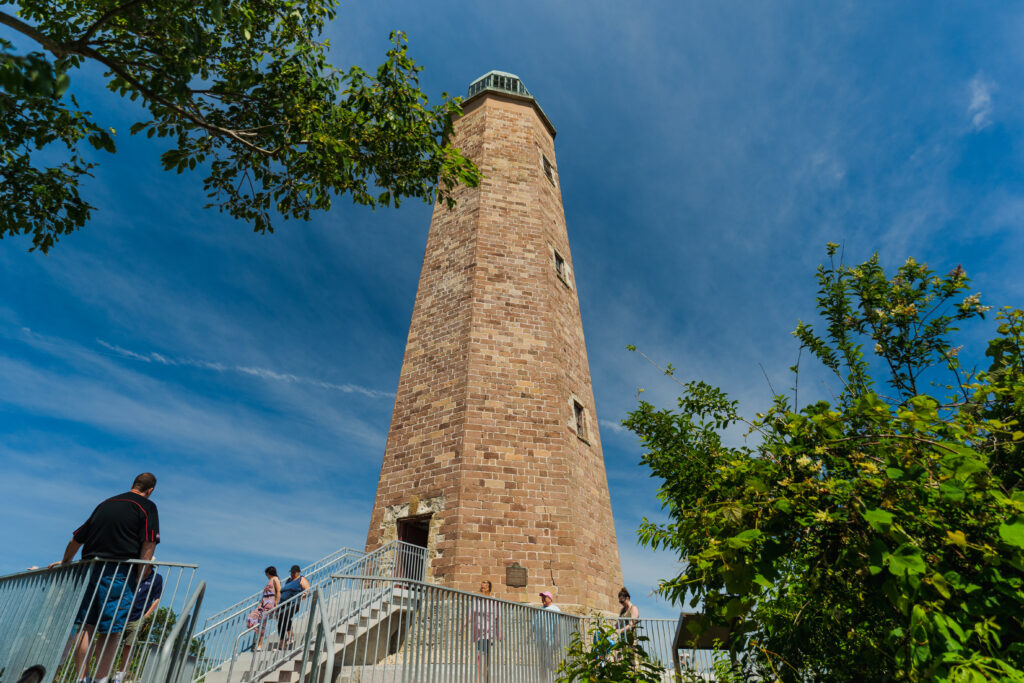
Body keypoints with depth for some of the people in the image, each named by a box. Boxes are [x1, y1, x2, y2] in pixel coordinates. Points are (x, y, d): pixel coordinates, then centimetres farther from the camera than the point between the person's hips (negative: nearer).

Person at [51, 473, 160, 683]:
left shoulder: (105, 504, 16)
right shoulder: (147, 506, -2)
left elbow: (76, 539, 24)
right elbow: (149, 543, -13)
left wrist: (65, 563, 40)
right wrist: (140, 575, -6)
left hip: (90, 568, 6)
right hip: (119, 572, -6)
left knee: (86, 627, 13)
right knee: (111, 630, 1)